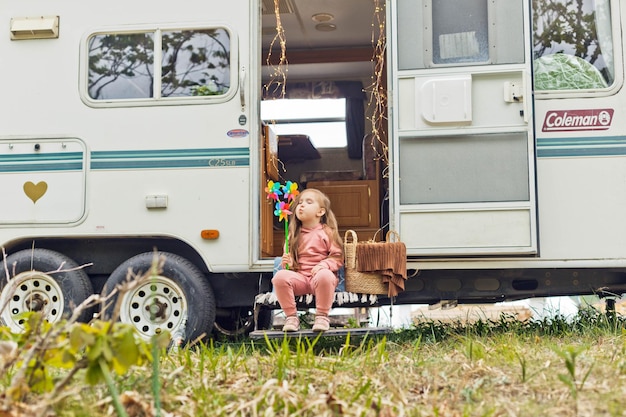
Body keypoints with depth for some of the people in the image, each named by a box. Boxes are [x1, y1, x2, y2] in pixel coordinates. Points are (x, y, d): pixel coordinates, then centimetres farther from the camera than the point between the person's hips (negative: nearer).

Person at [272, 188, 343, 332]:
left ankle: (322, 316, -20)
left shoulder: (327, 232, 5)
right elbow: (290, 259, 23)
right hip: (299, 277, 3)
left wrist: (323, 265, -17)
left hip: (320, 275, -3)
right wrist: (287, 263, 0)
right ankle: (291, 316, -13)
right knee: (280, 276, -27)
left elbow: (337, 257, 1)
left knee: (324, 275, -39)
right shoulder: (295, 234, 16)